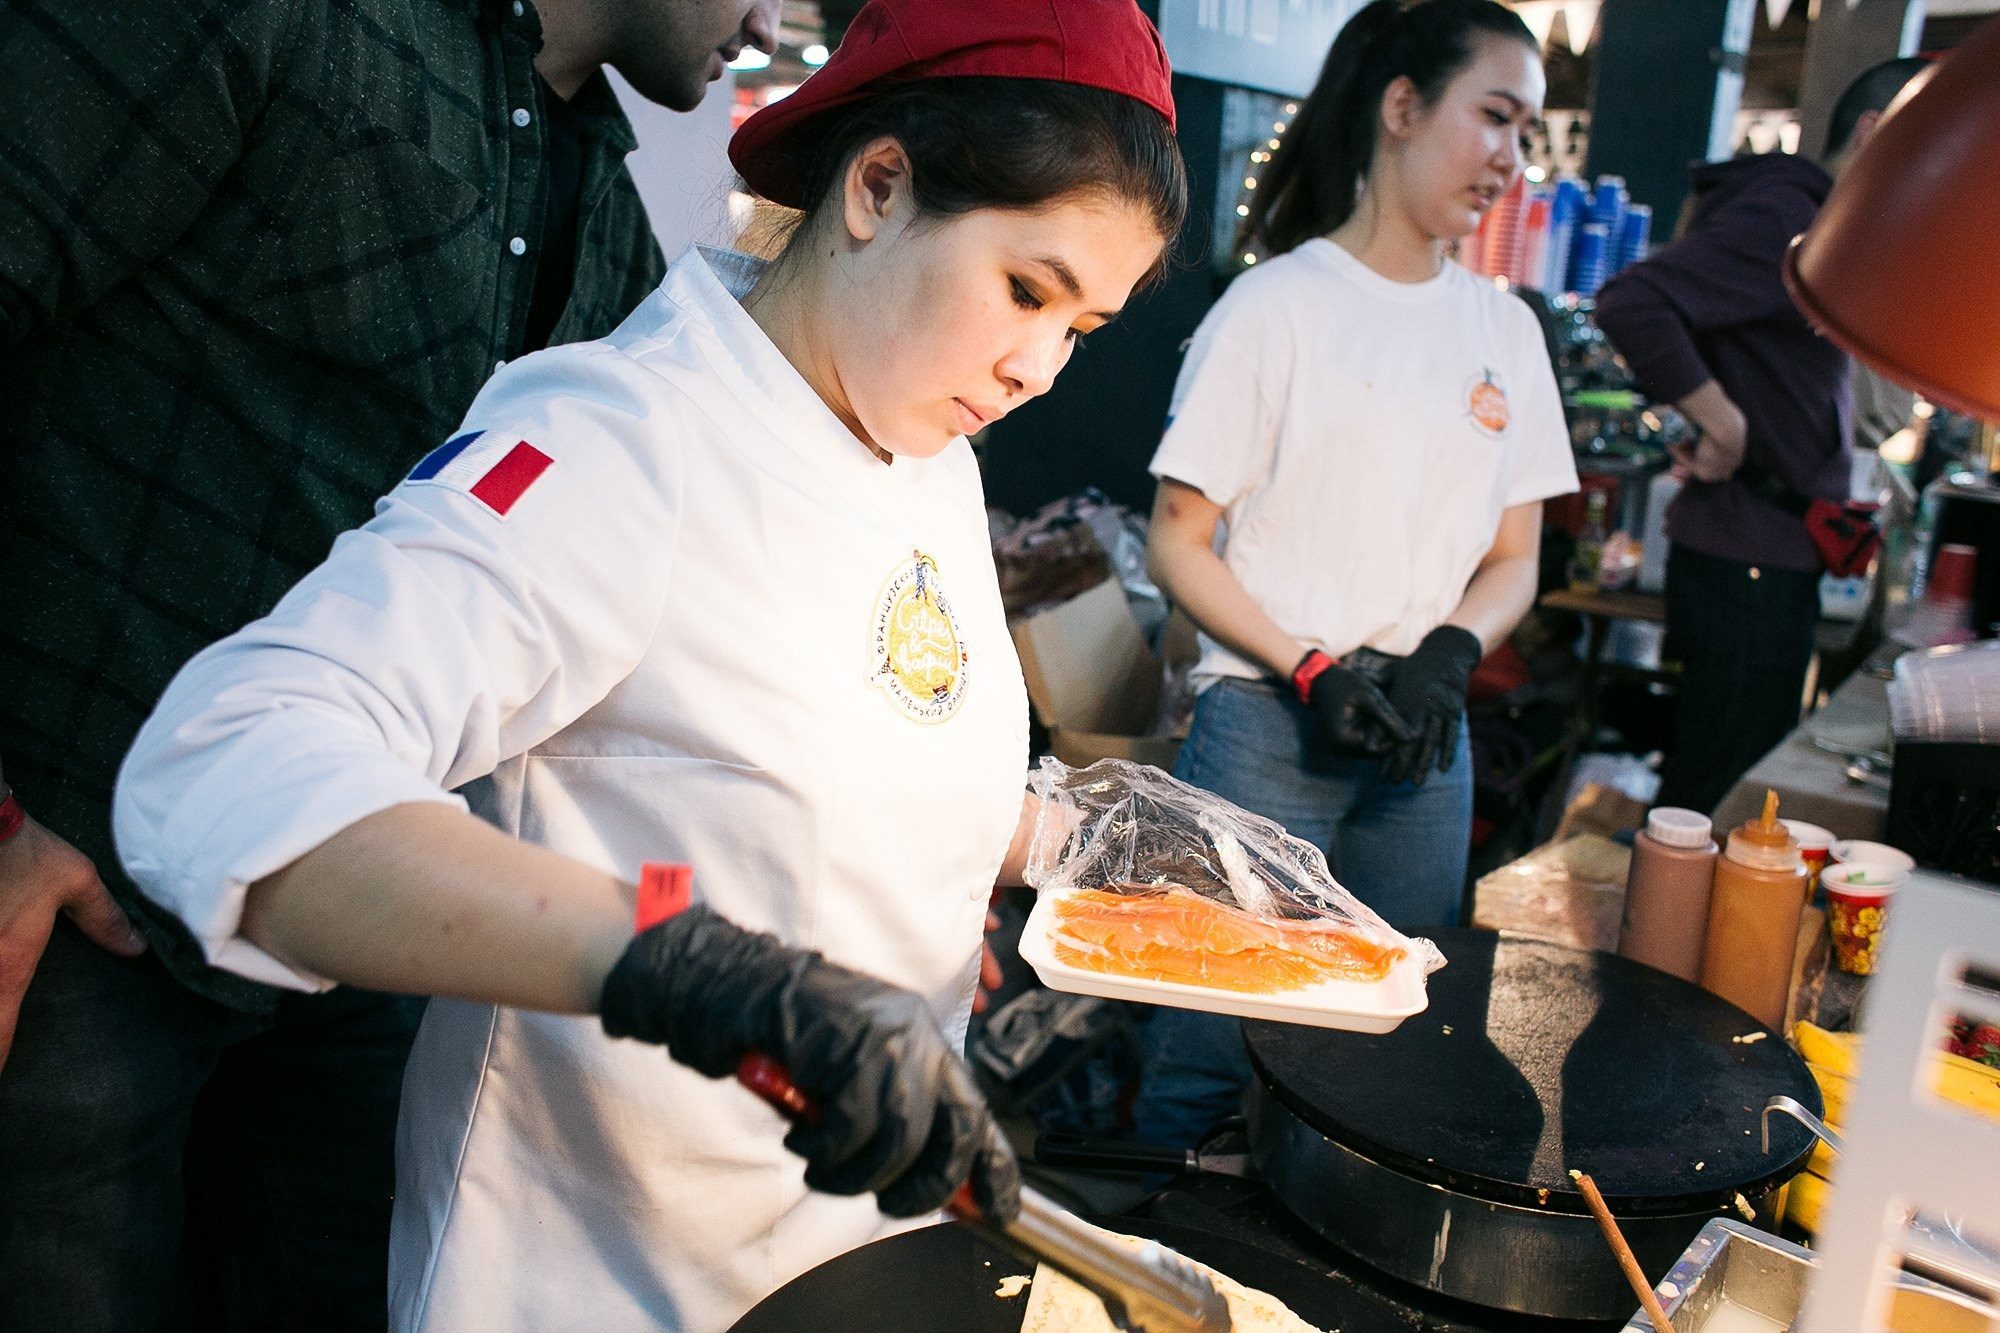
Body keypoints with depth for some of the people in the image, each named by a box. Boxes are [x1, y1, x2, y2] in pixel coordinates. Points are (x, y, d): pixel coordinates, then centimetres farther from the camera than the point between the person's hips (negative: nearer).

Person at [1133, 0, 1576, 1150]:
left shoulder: (1506, 330, 11)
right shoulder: (1280, 303, -5)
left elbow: (1514, 558, 13)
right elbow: (1179, 545, -5)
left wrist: (1447, 656, -6)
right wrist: (1312, 669, -15)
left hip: (1427, 740, 5)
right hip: (1268, 724, -5)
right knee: (1210, 1053, -2)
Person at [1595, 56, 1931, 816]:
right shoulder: (1779, 218, -14)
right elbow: (1630, 303, -29)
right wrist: (1723, 424, -20)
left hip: (1776, 560, 10)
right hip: (1745, 566, -10)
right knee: (1717, 806, -4)